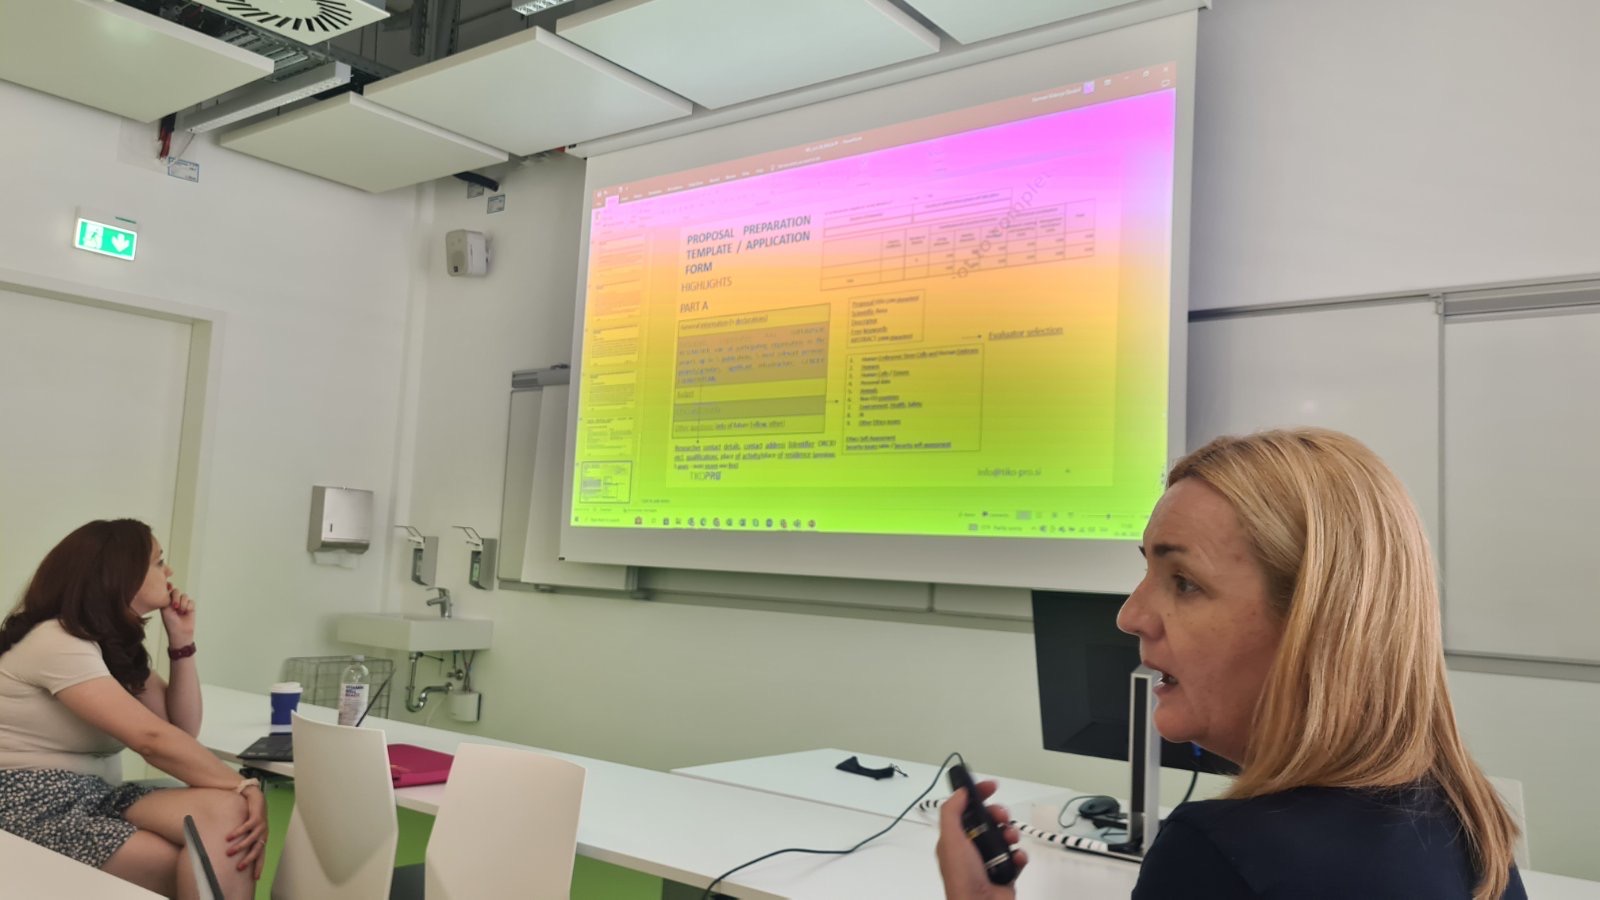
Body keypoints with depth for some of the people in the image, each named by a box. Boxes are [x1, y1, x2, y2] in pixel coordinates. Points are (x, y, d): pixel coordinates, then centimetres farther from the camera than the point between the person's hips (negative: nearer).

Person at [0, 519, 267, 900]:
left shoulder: (117, 643, 14)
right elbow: (152, 739, -25)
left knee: (228, 811, -23)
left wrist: (181, 641, 4)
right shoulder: (57, 641, -15)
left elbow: (182, 728, 12)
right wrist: (246, 787, -24)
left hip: (96, 798, 8)